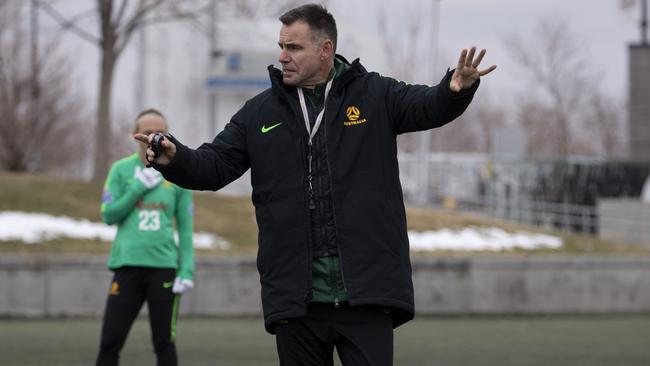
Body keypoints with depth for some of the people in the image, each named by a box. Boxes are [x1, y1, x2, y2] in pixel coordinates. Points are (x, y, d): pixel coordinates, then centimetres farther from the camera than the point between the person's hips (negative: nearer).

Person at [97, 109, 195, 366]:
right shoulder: (121, 170, 6)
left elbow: (185, 228, 7)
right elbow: (108, 215, 0)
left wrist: (187, 269, -3)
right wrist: (139, 187, -8)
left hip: (163, 266, 0)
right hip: (127, 265, 0)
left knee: (164, 342, 2)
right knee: (110, 341, -3)